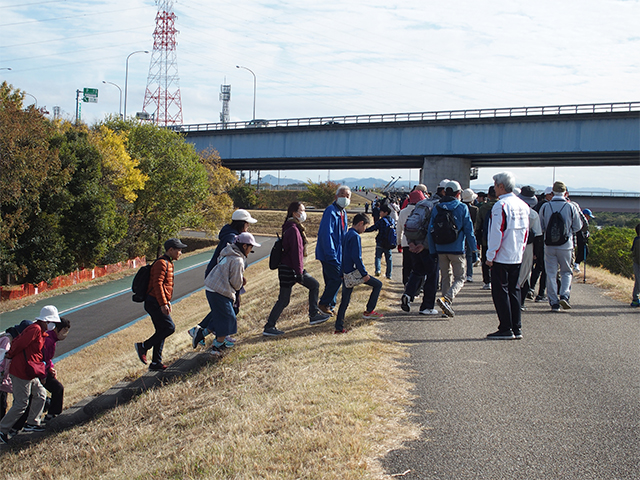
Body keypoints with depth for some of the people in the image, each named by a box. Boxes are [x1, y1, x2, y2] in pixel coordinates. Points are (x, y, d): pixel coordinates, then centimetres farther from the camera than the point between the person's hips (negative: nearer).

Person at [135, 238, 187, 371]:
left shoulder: (168, 263, 20)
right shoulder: (161, 263, -13)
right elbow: (157, 284, -21)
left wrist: (167, 301, 25)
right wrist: (163, 304, -25)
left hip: (157, 303, 10)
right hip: (154, 303, -10)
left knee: (161, 331, 9)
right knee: (169, 327, -13)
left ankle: (156, 362, 12)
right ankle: (143, 346, -4)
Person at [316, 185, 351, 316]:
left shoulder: (343, 212, 15)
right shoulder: (331, 211, -16)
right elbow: (326, 234, -22)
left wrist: (343, 253, 17)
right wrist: (331, 254, -25)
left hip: (338, 254, 9)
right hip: (330, 254, -9)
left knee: (332, 281, 12)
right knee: (337, 278, -10)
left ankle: (329, 306, 20)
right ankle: (324, 304, 1)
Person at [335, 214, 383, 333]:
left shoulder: (347, 235, 14)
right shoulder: (355, 236, -14)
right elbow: (357, 257, -21)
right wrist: (364, 274, -17)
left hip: (346, 273, 9)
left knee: (345, 300, 11)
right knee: (378, 284, 7)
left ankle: (339, 327, 8)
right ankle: (369, 311, 10)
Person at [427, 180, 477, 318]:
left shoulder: (436, 208, 7)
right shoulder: (462, 208, -4)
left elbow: (430, 231, 5)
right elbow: (469, 230, -5)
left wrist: (433, 252, 10)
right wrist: (474, 249, 4)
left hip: (441, 250, 4)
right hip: (457, 249, -4)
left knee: (446, 277, 16)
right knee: (459, 279, 2)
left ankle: (446, 308, 15)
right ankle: (446, 298, -22)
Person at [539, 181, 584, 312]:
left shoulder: (545, 207, -3)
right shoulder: (571, 207, -6)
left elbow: (541, 227, 4)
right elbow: (578, 226, 1)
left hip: (549, 245, 1)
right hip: (566, 245, -1)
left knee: (551, 273, 6)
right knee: (566, 272, 14)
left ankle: (554, 302, 6)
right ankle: (564, 295, -5)